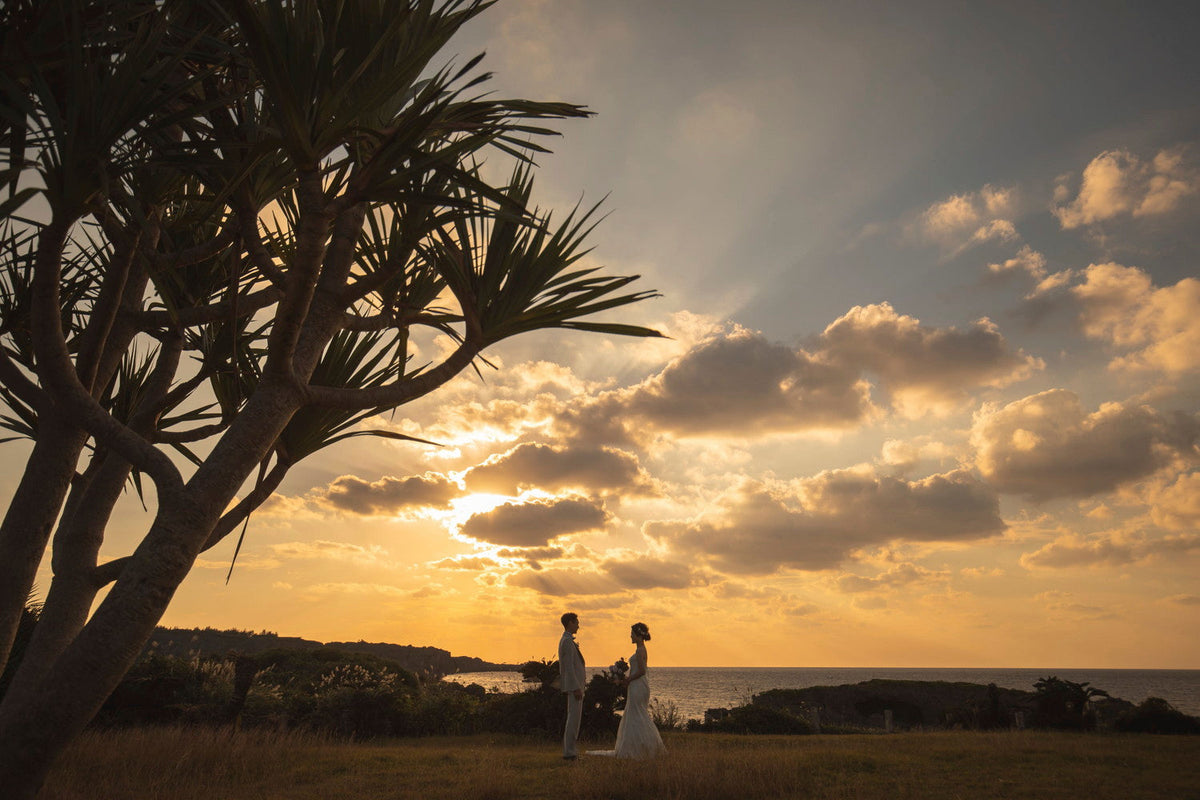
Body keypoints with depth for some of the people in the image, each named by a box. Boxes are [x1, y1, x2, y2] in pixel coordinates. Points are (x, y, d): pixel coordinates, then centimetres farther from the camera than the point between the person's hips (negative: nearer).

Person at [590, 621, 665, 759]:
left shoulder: (640, 650, -16)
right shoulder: (641, 649, 14)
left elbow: (641, 671, -21)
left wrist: (628, 680, -12)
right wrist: (627, 678, 12)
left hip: (638, 686, -10)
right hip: (637, 686, 10)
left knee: (636, 718, -3)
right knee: (634, 717, 14)